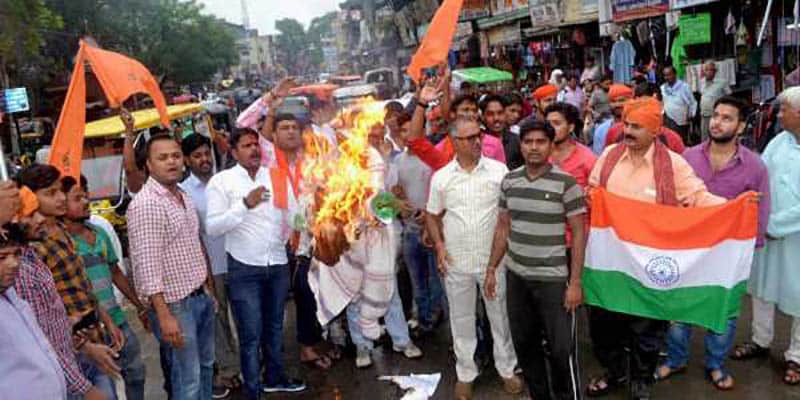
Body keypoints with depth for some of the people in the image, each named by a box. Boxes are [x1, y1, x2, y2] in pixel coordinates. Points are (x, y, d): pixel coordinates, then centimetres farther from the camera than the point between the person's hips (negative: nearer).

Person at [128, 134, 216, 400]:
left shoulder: (183, 196, 10)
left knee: (205, 365, 21)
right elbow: (147, 264, -23)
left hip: (200, 296, 9)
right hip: (175, 303, -9)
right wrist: (164, 315, -26)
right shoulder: (146, 204, -18)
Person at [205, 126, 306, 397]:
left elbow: (293, 210, 10)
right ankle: (253, 391, 17)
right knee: (251, 334, 2)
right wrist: (245, 204, -22)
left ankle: (275, 377, 39)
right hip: (244, 268, -4)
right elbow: (212, 227, -14)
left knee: (275, 326, 20)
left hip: (278, 264, 5)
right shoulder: (222, 181, -6)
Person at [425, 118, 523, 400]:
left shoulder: (499, 170, -5)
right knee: (462, 320, 13)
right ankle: (465, 373, 30)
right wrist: (439, 245, -4)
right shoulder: (441, 177, -1)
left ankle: (507, 368, 32)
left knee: (500, 316, 13)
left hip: (494, 258, -1)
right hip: (456, 261, 1)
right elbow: (432, 215, 9)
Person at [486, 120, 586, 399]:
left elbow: (578, 233, -8)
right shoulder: (509, 181, 4)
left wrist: (575, 282, -12)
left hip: (554, 279, -4)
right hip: (516, 276, 5)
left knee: (561, 348, 3)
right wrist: (491, 269, 9)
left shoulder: (566, 183, -10)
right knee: (524, 343, 15)